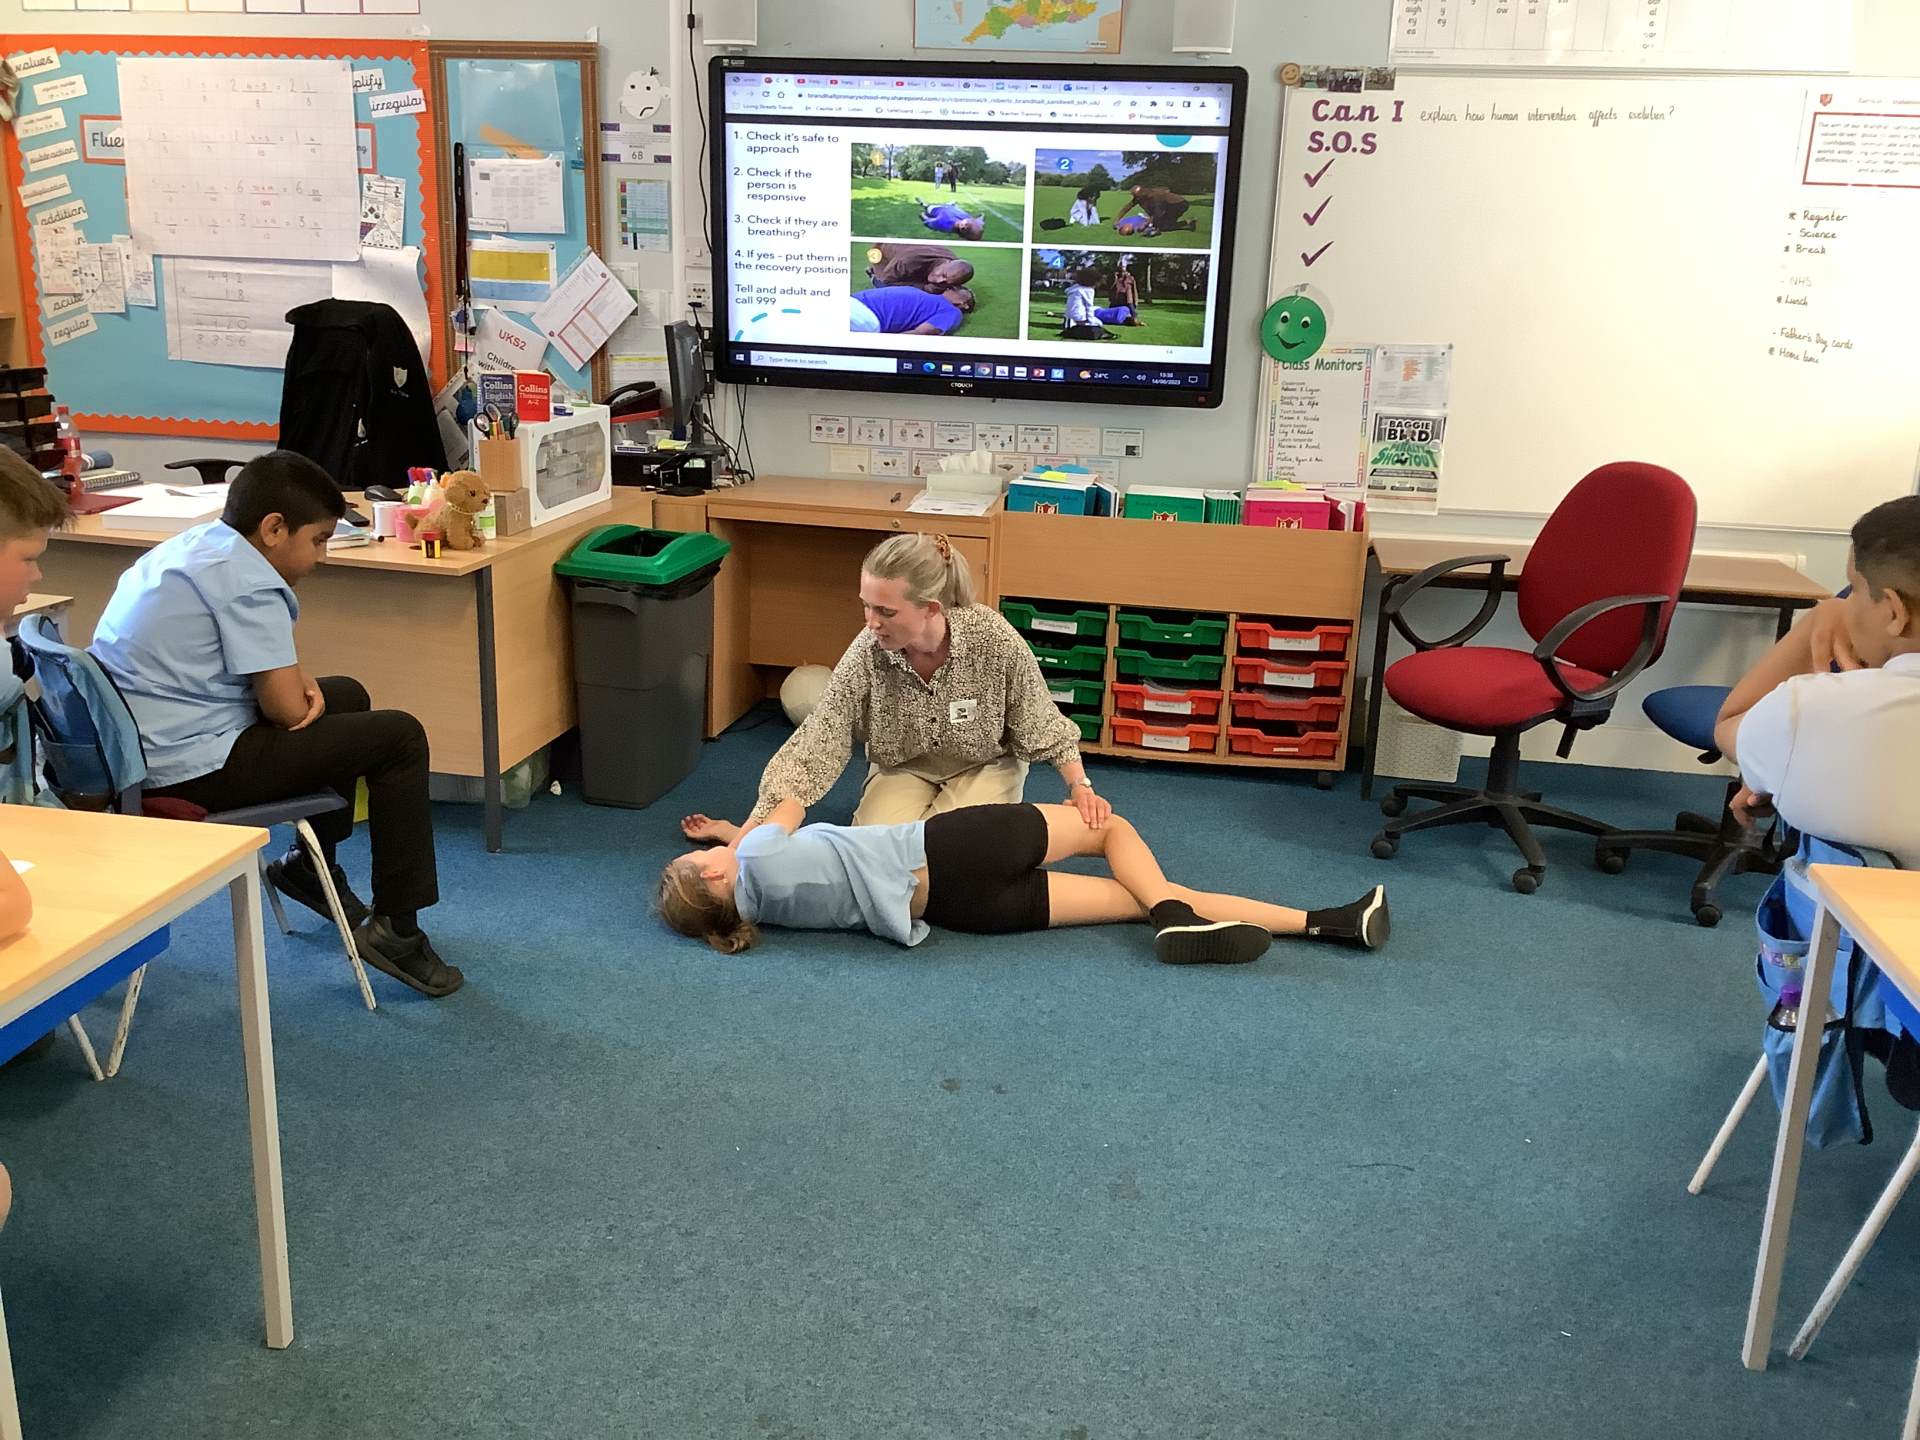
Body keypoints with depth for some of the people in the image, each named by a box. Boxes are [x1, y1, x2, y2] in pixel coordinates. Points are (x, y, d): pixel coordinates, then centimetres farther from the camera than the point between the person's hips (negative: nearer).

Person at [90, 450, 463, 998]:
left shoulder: (194, 545, 10)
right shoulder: (248, 581, -20)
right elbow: (286, 709, -19)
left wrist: (302, 681, 0)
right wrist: (308, 697, 4)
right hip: (192, 770, -10)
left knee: (347, 697, 24)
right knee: (399, 736, -5)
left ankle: (311, 865, 33)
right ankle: (395, 928, -2)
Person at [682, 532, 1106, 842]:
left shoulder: (994, 640, -31)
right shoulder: (866, 656, -28)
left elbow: (1042, 723, -14)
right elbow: (813, 750, -25)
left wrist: (1081, 786, -18)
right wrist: (745, 833, -28)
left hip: (983, 764, -1)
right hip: (903, 767, 1)